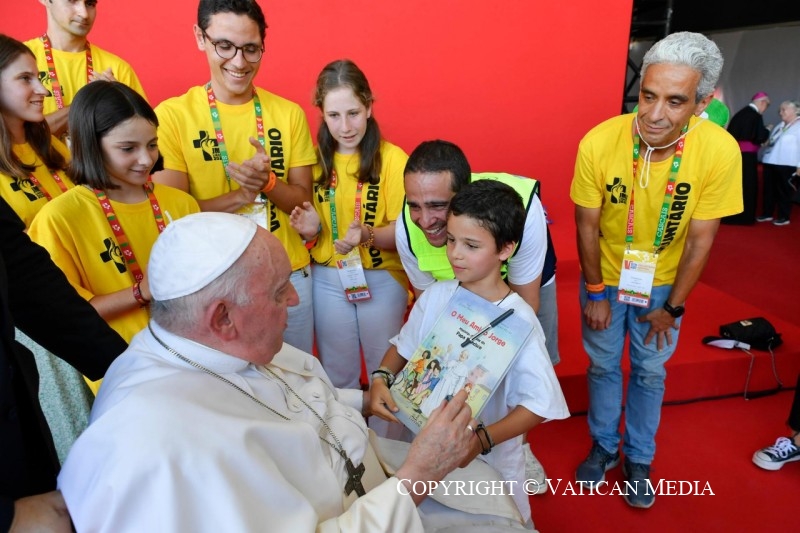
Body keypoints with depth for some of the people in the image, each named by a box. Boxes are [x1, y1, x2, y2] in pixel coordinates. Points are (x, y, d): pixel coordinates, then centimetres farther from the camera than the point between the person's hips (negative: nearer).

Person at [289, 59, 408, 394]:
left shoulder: (392, 158, -11)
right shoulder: (315, 159, 0)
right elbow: (313, 231, 8)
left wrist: (367, 235, -30)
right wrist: (310, 228, -13)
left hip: (382, 279, -3)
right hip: (327, 280, 3)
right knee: (337, 375, 17)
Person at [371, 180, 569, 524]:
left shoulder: (518, 320, -23)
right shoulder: (435, 296, -9)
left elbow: (539, 403, -23)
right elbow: (403, 347, 4)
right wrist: (381, 378, -15)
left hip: (490, 458, -4)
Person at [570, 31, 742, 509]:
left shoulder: (721, 152, -26)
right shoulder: (598, 143, -27)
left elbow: (700, 241, -15)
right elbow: (587, 226, -14)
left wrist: (672, 307, -7)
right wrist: (595, 293, -7)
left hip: (662, 283, 1)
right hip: (605, 277, 0)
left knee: (650, 372, 15)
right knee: (603, 364, 15)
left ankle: (639, 459, 37)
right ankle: (604, 447, 38)